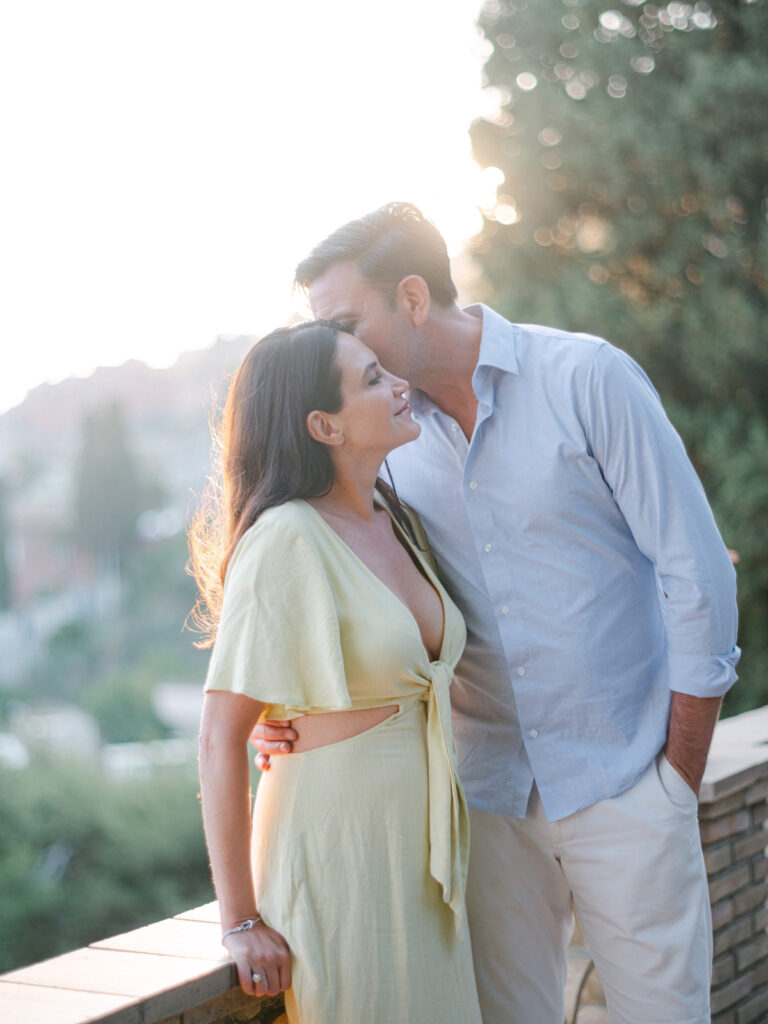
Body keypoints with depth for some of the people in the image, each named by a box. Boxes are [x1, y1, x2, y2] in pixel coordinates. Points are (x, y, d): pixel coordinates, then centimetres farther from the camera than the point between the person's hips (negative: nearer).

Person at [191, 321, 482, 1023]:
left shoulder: (392, 517, 8)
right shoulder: (286, 539, -17)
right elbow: (220, 738, -17)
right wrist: (240, 922, -16)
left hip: (420, 851, 8)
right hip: (336, 852, -7)